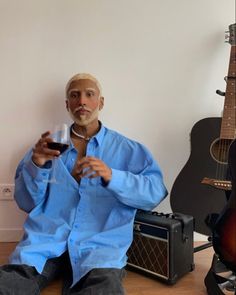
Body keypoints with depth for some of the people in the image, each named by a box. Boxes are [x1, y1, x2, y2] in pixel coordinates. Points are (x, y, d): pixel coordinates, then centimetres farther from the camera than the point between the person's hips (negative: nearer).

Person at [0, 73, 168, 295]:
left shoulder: (126, 149, 10)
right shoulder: (49, 144, 15)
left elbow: (154, 193, -1)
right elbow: (26, 203, 11)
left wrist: (111, 177, -17)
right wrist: (36, 165, -8)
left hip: (100, 242, -1)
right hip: (46, 239, 2)